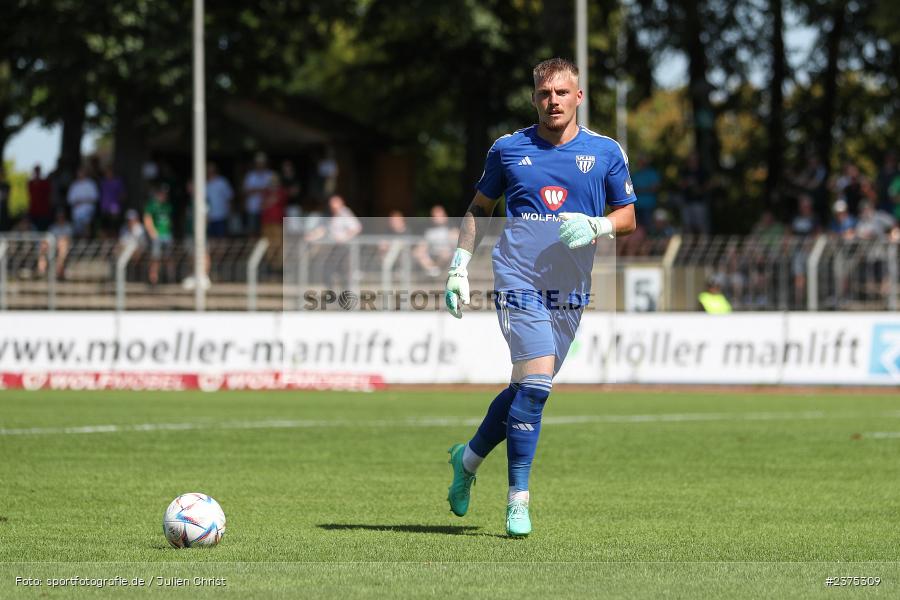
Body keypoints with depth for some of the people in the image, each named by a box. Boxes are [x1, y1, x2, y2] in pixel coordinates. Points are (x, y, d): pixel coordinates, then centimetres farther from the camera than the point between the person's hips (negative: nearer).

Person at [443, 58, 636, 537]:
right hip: (518, 279, -3)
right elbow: (479, 209, 15)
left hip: (571, 290, 3)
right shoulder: (508, 150, 4)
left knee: (527, 389, 8)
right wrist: (459, 265, 8)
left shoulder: (606, 153, 5)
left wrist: (596, 226, -11)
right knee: (536, 383, -16)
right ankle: (517, 500, -10)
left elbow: (627, 217, 10)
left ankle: (469, 457, 33)